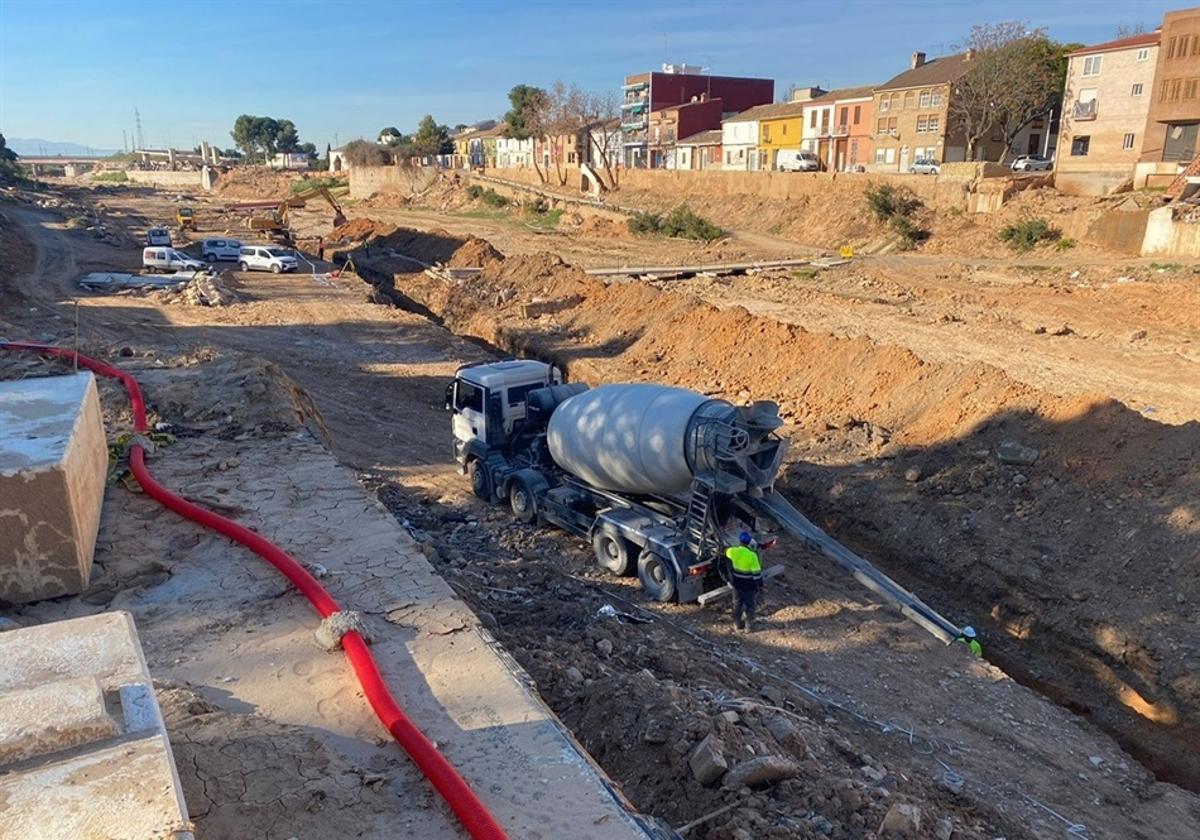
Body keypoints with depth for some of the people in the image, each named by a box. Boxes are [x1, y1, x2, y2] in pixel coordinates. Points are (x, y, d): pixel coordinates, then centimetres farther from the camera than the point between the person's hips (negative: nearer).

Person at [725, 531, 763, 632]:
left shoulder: (733, 551, -12)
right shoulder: (752, 555, -24)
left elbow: (726, 551, 15)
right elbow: (756, 572, -19)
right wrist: (759, 585, -8)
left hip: (737, 583, 4)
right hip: (749, 584, -4)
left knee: (737, 603, 19)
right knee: (749, 605, 10)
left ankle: (738, 623, 31)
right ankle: (749, 627, 19)